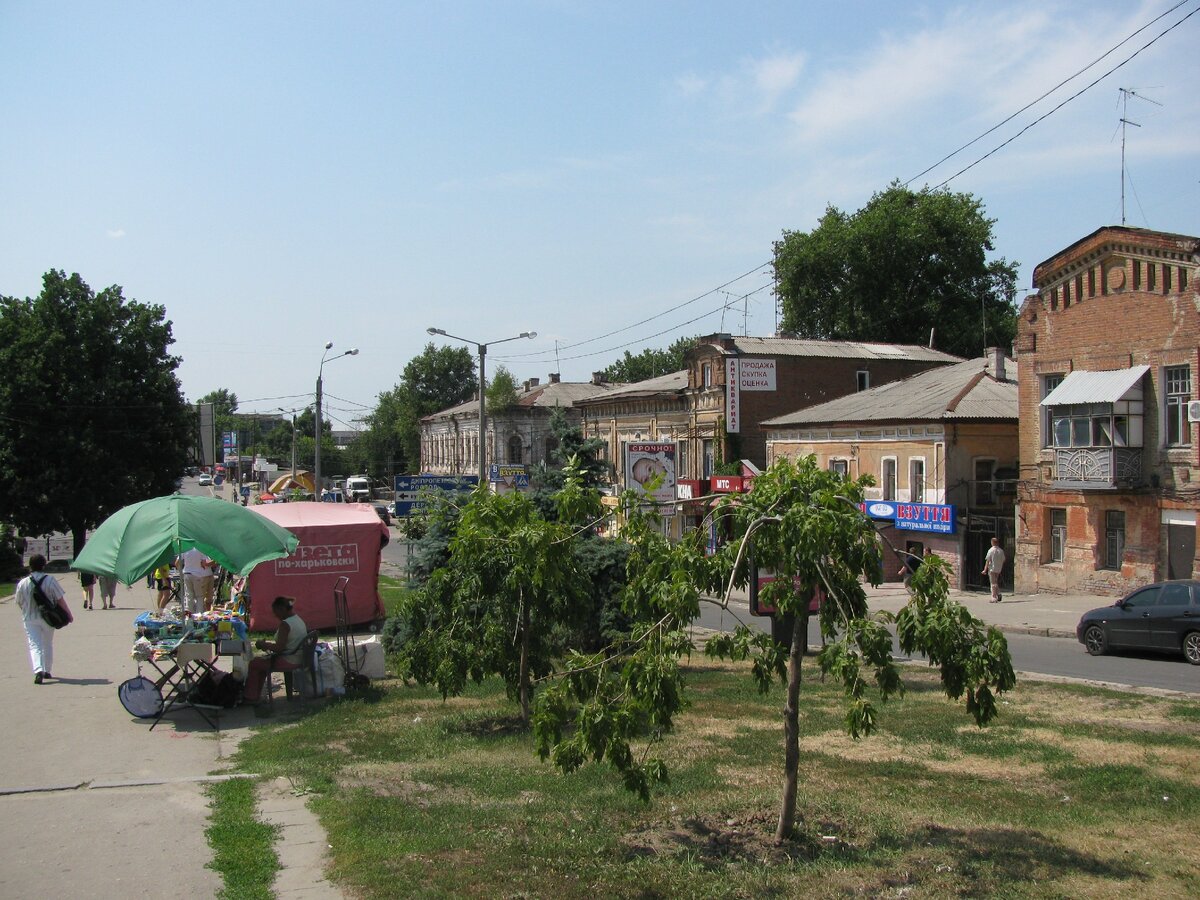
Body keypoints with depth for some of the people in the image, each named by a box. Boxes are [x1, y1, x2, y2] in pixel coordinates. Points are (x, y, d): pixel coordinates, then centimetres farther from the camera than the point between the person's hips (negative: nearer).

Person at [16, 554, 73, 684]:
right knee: (48, 644, 17)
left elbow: (19, 603, 5)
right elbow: (60, 600, -10)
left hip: (30, 619, 0)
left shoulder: (22, 583, -6)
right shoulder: (50, 580, -11)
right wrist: (68, 614, 1)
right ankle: (47, 671, 24)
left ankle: (38, 671, -21)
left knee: (34, 645, -1)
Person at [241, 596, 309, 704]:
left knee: (254, 663, 3)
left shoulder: (285, 624, -20)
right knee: (261, 661, 25)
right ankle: (256, 695, 28)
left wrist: (263, 644, -7)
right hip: (298, 659, 10)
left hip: (288, 661, -10)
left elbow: (279, 648, -23)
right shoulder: (299, 620, 10)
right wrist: (268, 644, 13)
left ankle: (251, 697, 14)